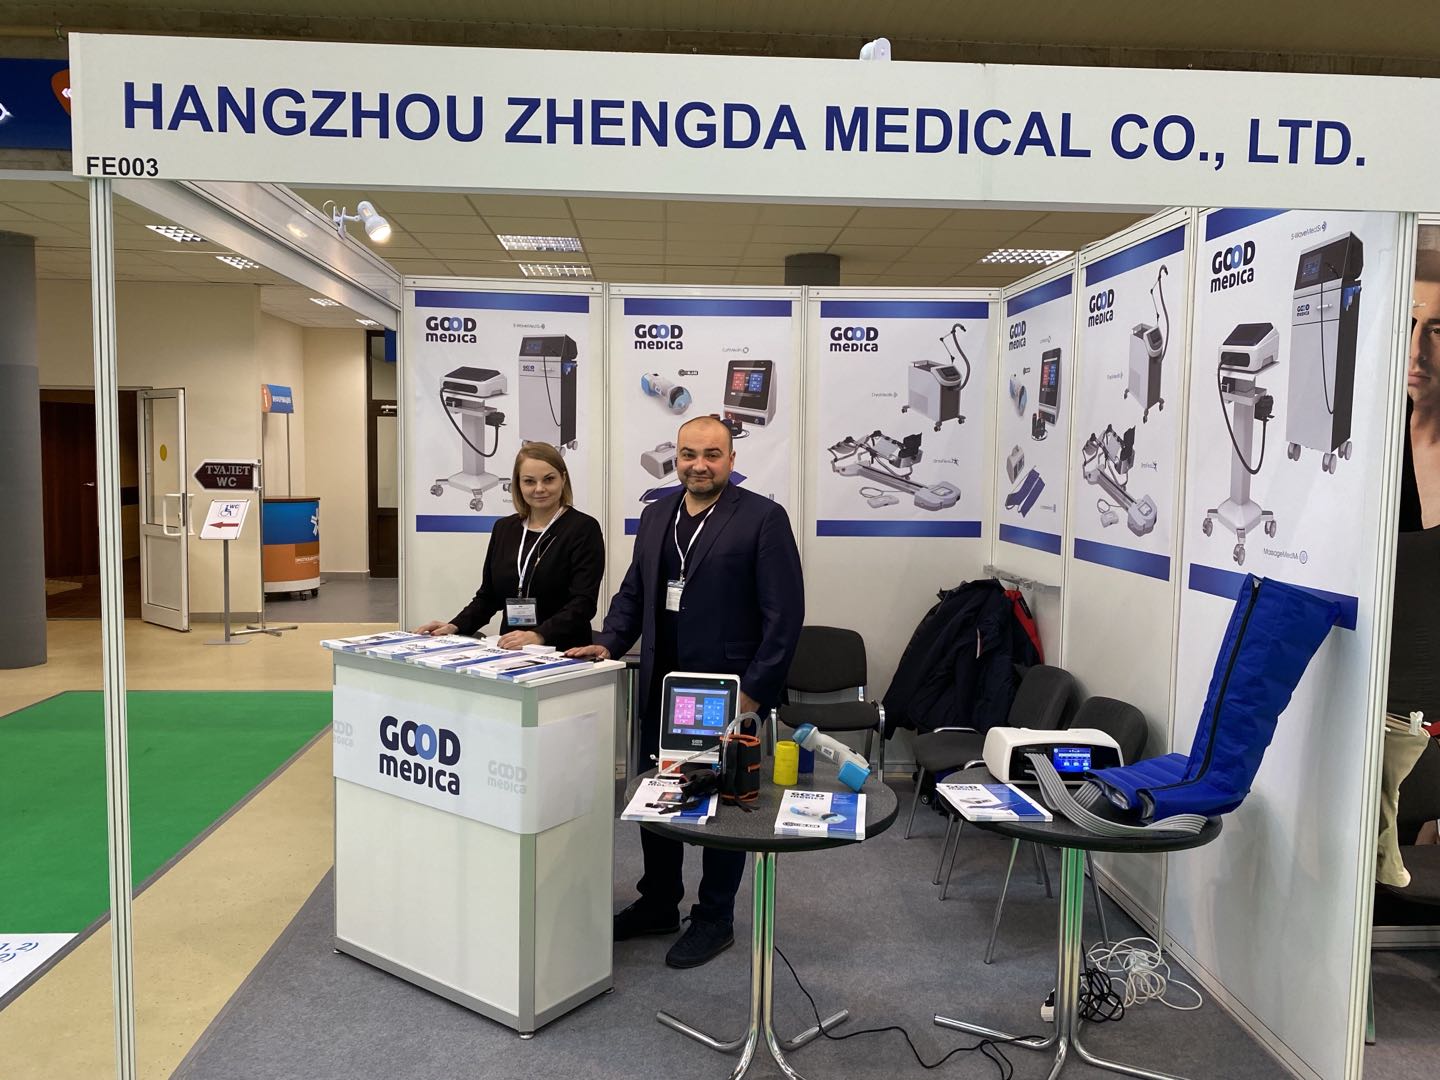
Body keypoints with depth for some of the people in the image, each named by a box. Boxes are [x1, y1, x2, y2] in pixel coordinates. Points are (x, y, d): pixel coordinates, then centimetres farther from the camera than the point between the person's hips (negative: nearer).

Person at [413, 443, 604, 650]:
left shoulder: (583, 529, -1)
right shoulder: (504, 528, 16)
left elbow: (583, 603, -12)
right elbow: (488, 595, 22)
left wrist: (539, 636, -26)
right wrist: (456, 626, 4)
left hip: (563, 654, -4)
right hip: (510, 653, 4)